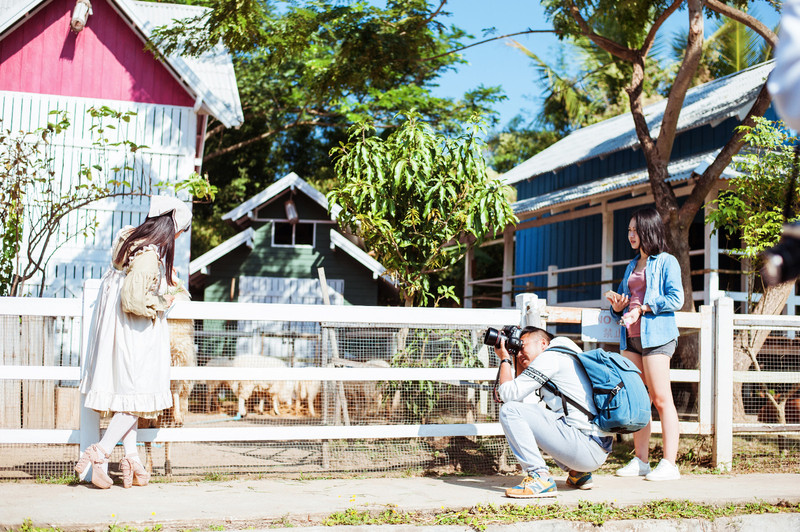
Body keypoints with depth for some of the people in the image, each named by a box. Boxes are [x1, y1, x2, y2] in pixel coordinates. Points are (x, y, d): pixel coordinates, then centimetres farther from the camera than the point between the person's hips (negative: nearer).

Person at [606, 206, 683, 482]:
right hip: (630, 337, 7)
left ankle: (669, 464, -7)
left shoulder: (666, 262, 1)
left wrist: (642, 308, -13)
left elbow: (676, 299, -9)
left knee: (661, 399, -8)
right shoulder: (632, 266, 22)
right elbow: (622, 301, 24)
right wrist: (618, 306, 2)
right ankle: (641, 461, 10)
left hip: (655, 335, -7)